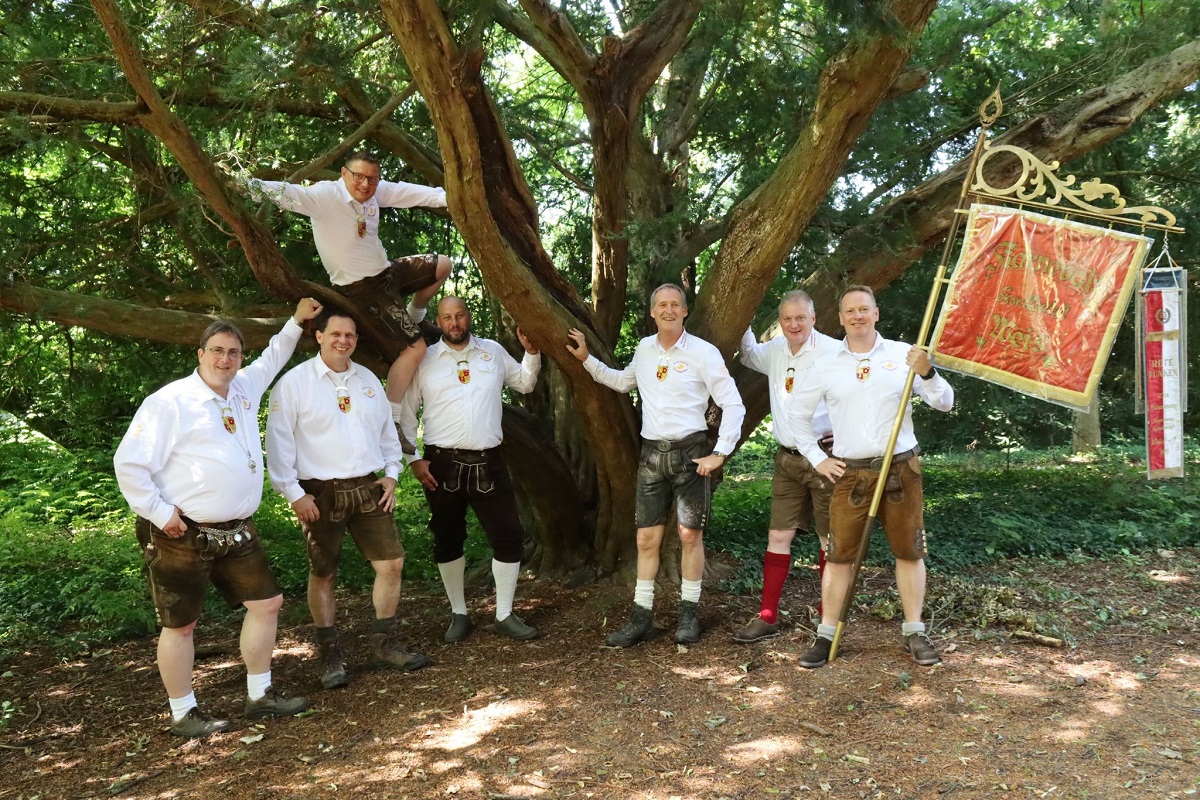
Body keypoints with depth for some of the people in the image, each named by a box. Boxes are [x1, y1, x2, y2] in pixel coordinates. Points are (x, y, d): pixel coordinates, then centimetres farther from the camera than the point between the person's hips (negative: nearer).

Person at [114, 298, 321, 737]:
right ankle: (183, 714, 18)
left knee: (266, 603, 10)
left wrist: (296, 321, 28)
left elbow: (270, 359, 32)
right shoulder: (170, 401, -13)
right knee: (180, 624, 4)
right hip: (182, 537, -7)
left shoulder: (245, 388, 10)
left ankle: (260, 695, 24)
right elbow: (129, 463, -13)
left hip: (236, 533, 8)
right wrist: (159, 513, -14)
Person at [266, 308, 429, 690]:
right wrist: (294, 493, -11)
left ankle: (385, 643, 19)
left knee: (392, 562, 3)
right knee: (323, 574, 4)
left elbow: (387, 430, 18)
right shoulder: (294, 382, -6)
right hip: (321, 494, -4)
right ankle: (329, 655, 18)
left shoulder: (368, 379, 11)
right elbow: (279, 443, -7)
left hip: (369, 488, 5)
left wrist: (391, 474, 9)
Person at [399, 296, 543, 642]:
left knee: (509, 536, 0)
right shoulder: (424, 360, 2)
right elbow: (406, 413, 4)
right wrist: (413, 459, -3)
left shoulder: (493, 351, 7)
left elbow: (525, 383, 20)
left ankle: (505, 615, 15)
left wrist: (531, 353, 4)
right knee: (447, 540, 9)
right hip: (442, 464, -1)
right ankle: (459, 614, 26)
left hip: (488, 462, 1)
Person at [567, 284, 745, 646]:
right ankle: (641, 617, 13)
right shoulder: (644, 348, 8)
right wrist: (586, 359, 20)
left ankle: (689, 614, 18)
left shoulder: (703, 352, -8)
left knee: (690, 534, 3)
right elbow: (623, 381, 27)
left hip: (689, 452, -4)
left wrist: (720, 453, -11)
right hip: (652, 453, 4)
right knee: (646, 538, 5)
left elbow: (733, 405, -7)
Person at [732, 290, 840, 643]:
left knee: (830, 538, 7)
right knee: (778, 536, 7)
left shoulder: (833, 352, -14)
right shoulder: (775, 351, 9)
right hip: (787, 458, 6)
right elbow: (749, 355, 31)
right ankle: (767, 617, 13)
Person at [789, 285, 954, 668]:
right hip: (849, 473, 0)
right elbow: (798, 413, 13)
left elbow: (944, 403, -2)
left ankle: (915, 633, 20)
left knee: (909, 551, 7)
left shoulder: (903, 354, 1)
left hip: (900, 468, 0)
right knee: (839, 555, 2)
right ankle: (826, 635, 11)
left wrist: (927, 373, -21)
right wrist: (817, 459, 6)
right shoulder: (827, 365, 4)